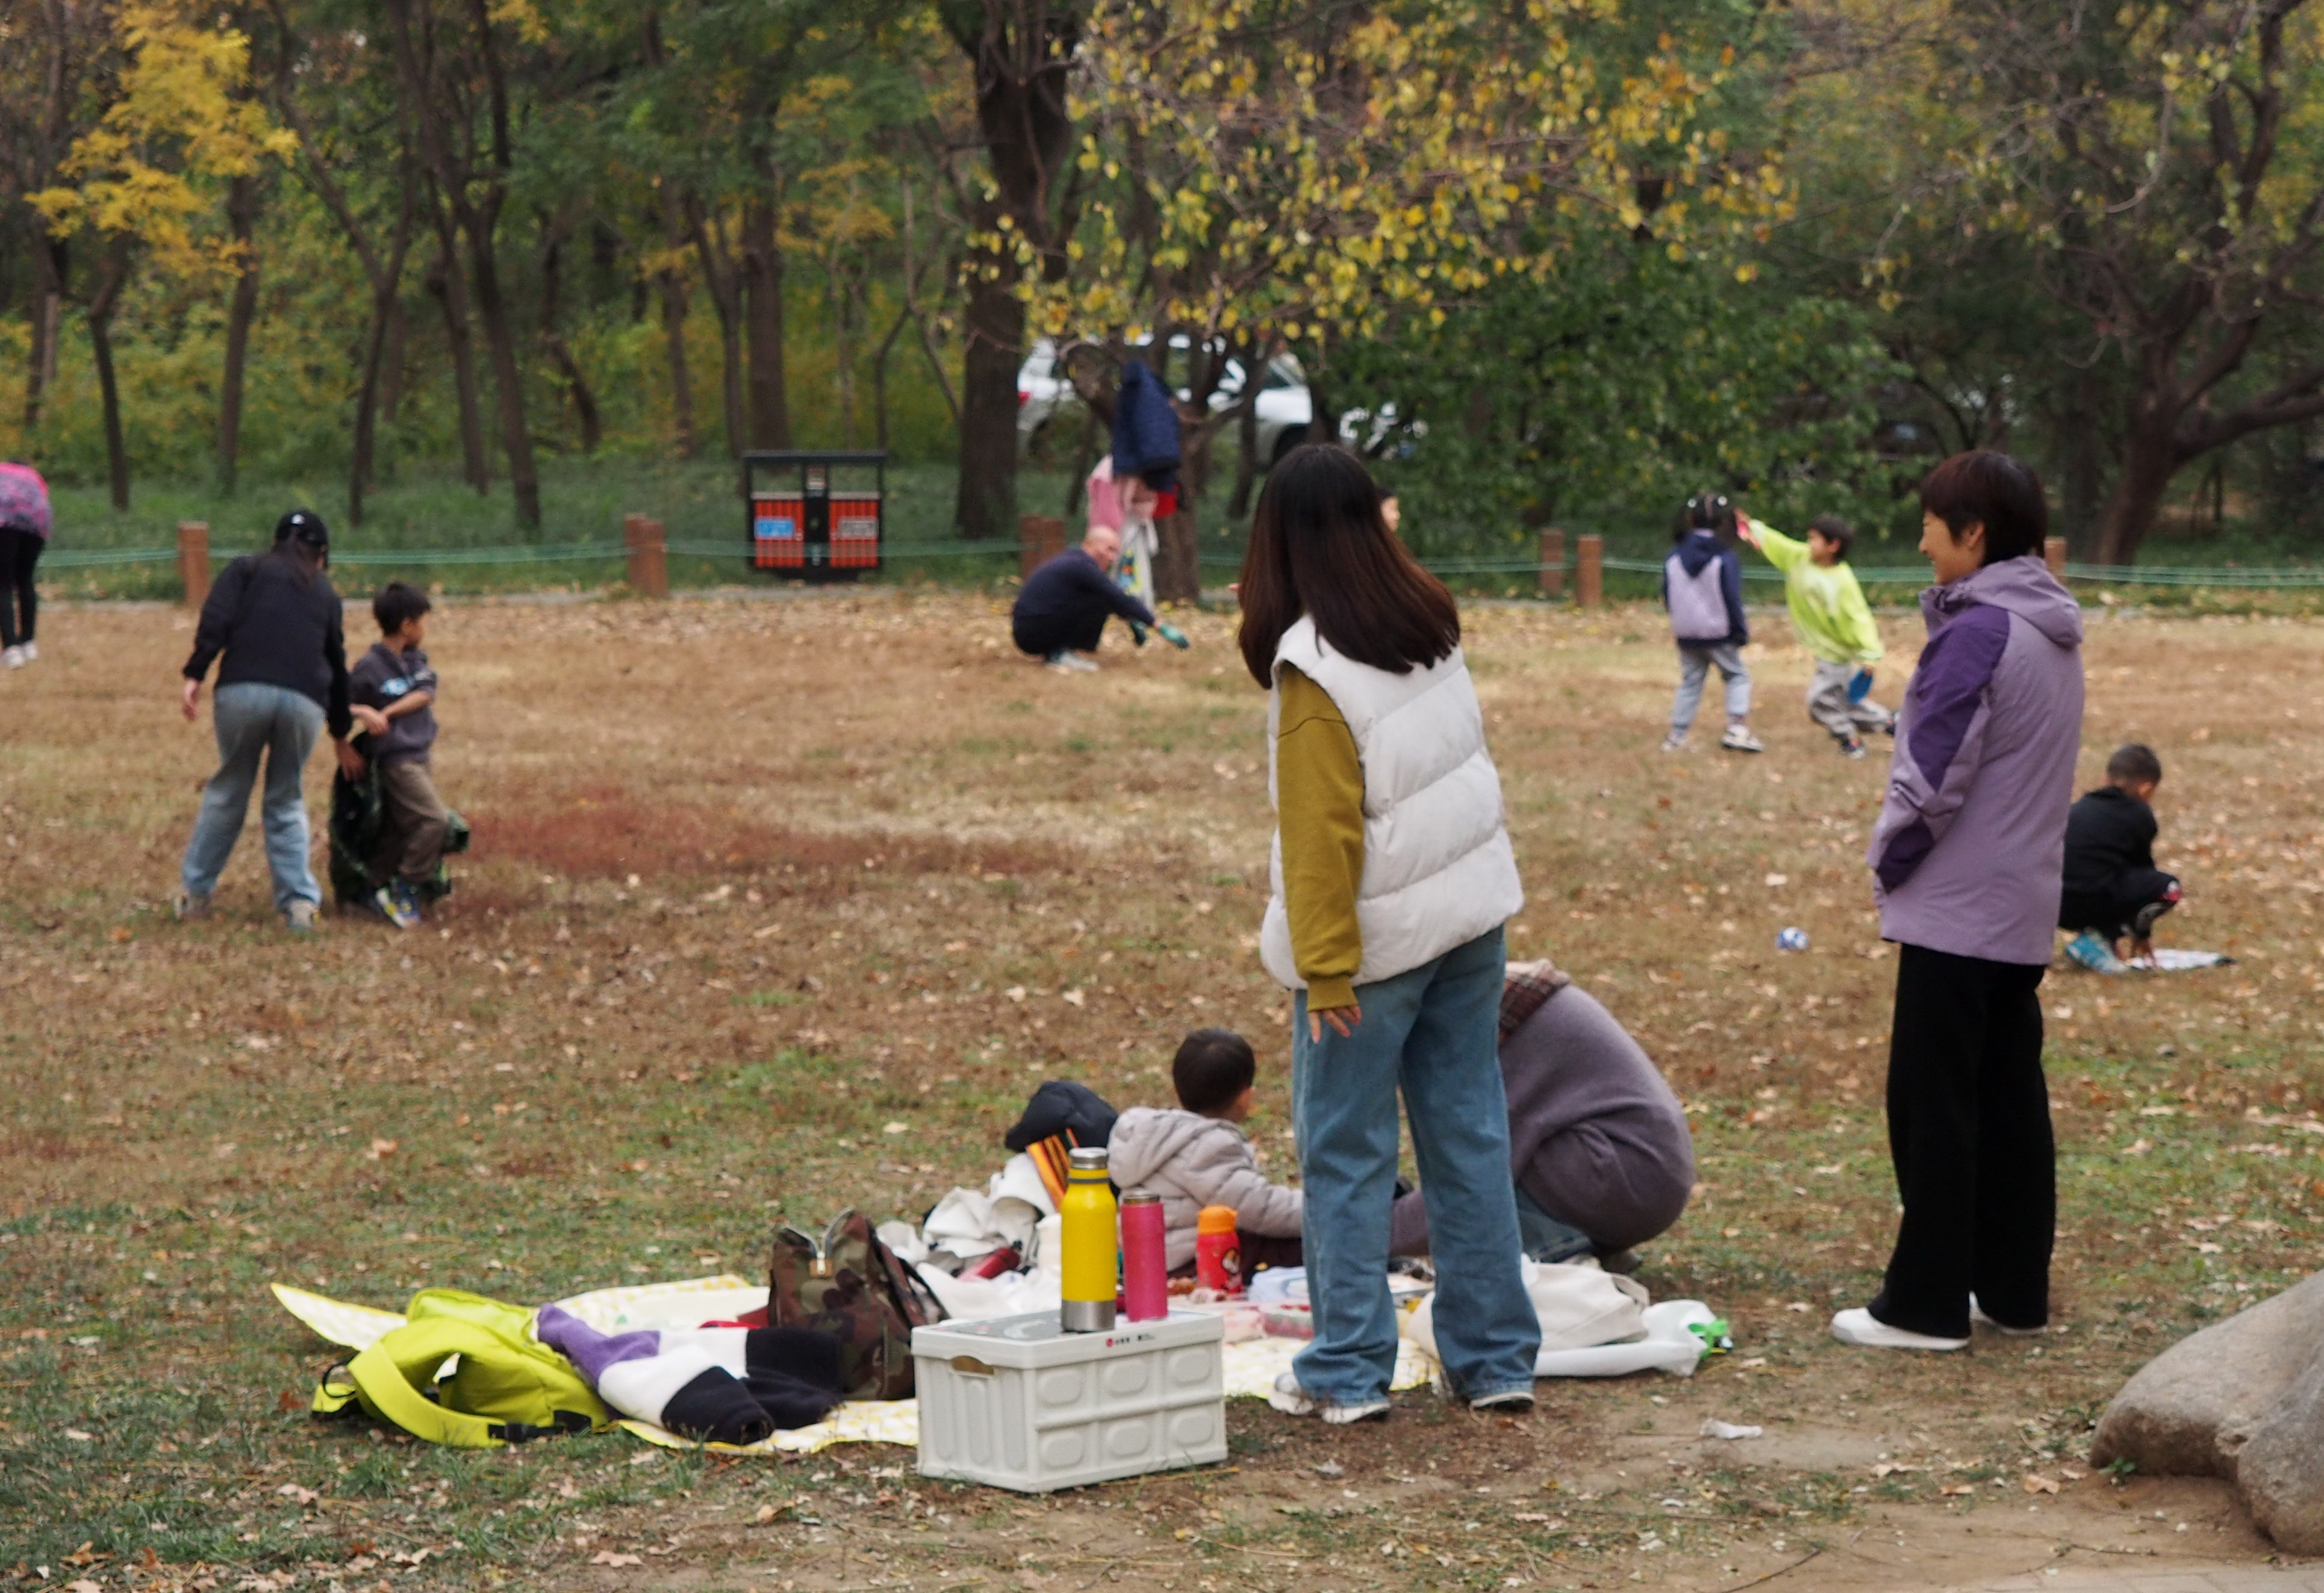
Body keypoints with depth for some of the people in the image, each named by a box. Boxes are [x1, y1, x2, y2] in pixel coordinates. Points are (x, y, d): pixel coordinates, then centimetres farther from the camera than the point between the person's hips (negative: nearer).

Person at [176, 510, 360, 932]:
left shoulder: (247, 569, 19)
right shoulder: (324, 592, 26)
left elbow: (216, 621, 0)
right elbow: (337, 665, 32)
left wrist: (195, 675, -6)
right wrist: (341, 737, 39)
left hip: (243, 692, -1)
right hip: (304, 702, 1)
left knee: (228, 792, 15)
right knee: (287, 800, 17)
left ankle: (195, 893, 20)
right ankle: (299, 902, 8)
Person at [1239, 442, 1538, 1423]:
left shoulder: (1313, 666, -17)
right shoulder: (1430, 626, 4)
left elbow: (1321, 832, -17)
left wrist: (1325, 968, -12)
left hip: (1377, 937, -7)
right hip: (1471, 920, 7)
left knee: (1346, 1157, 4)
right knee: (1470, 1137, 12)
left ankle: (1347, 1371, 7)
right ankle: (1496, 1358, 16)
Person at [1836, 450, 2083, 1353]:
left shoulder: (1978, 631, -18)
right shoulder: (2054, 633, 11)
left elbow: (1933, 775, -19)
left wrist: (1892, 861, -4)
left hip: (1956, 909, -9)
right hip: (2025, 909, 9)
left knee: (1933, 1108, -2)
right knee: (2011, 1100, 12)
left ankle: (1927, 1305, 1)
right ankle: (2013, 1289, 18)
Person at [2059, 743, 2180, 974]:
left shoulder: (2076, 810, 26)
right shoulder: (2140, 816, 9)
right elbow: (2142, 867, 19)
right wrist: (2142, 934, 33)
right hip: (2095, 901, -8)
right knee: (2169, 888, 5)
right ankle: (2097, 940, -2)